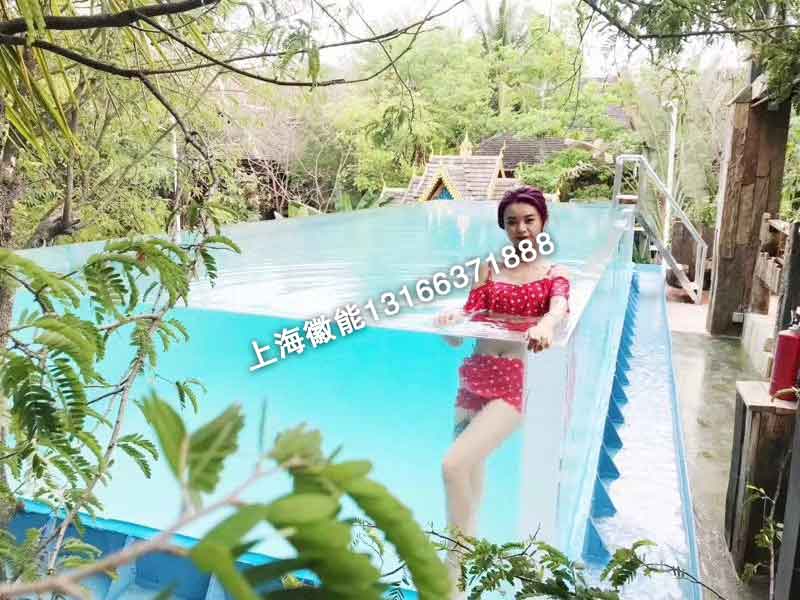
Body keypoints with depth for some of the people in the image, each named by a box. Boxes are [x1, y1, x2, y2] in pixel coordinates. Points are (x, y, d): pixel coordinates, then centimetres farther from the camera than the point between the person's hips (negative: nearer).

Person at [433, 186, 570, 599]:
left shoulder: (554, 274, 6)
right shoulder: (489, 268, 14)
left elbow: (558, 308, -16)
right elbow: (470, 313, 4)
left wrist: (545, 327, -39)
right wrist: (452, 318, -20)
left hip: (515, 382, -4)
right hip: (474, 376, 4)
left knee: (453, 465, -20)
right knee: (471, 472, 12)